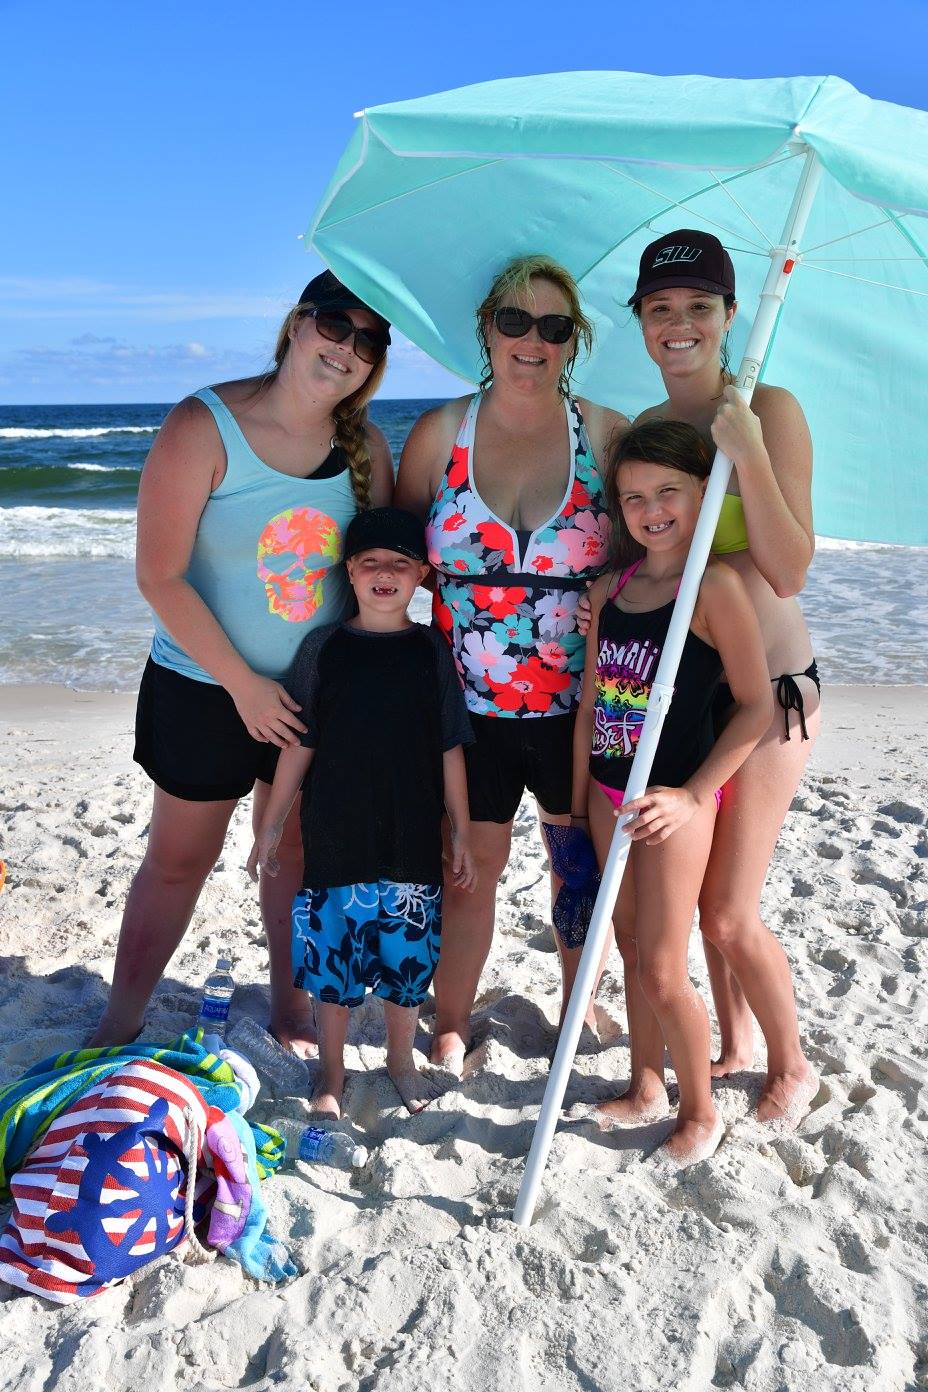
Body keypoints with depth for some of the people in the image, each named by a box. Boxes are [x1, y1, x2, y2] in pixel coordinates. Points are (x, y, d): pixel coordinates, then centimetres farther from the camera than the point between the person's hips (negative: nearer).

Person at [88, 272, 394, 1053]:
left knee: (296, 850, 16)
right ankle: (121, 1024, 28)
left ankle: (289, 1004, 36)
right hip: (205, 687, -3)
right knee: (178, 861, 8)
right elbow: (160, 577, -17)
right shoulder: (204, 427, -16)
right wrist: (243, 683, -16)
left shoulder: (365, 446, -3)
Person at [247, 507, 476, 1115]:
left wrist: (462, 832, 6)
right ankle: (331, 1074, 30)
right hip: (335, 837, 0)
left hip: (414, 839, 1)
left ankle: (402, 1060, 36)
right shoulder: (324, 647, -2)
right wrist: (271, 824, 5)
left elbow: (450, 749, 4)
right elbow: (299, 745, 2)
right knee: (330, 957, 8)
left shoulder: (433, 650, 0)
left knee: (408, 955, 11)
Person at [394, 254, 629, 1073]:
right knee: (469, 866, 10)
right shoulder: (440, 433, 1)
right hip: (470, 704, 0)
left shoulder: (608, 435, -1)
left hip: (579, 704, 0)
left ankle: (581, 1004, 38)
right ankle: (451, 1023, 32)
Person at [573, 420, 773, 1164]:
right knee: (632, 949, 18)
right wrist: (579, 797, 11)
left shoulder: (716, 587, -14)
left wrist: (693, 795, -16)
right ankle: (646, 1083, 37)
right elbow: (590, 700, 10)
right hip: (611, 792, 6)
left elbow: (756, 704, -13)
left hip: (675, 797, -6)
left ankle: (701, 1110, 24)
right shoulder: (609, 588, 4)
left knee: (663, 971, 1)